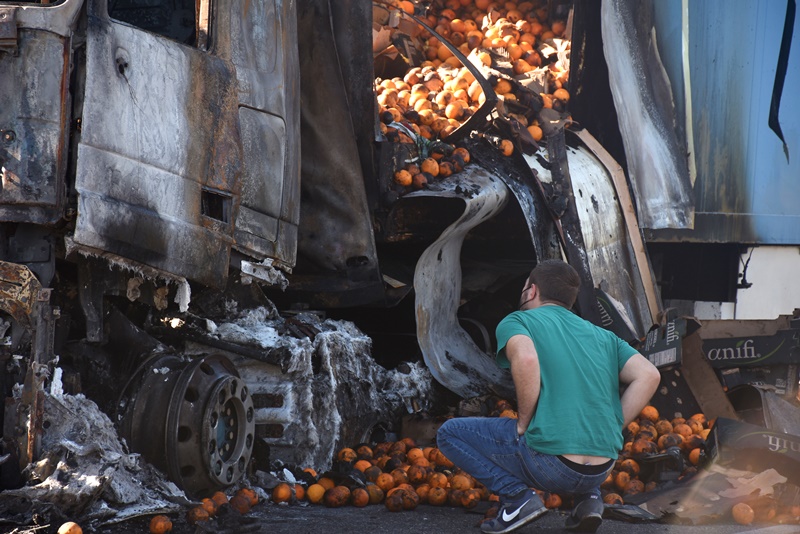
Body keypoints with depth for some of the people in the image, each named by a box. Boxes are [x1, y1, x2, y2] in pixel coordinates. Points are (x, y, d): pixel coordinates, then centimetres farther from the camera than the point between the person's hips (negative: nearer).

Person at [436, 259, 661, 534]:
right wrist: (610, 430, 8)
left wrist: (524, 423, -7)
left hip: (550, 464, -5)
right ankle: (588, 497, 14)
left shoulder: (515, 322, 5)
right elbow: (649, 375, 4)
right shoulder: (602, 336, 19)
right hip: (602, 469, 5)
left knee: (450, 433, 15)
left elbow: (526, 359, -19)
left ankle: (516, 496, -3)